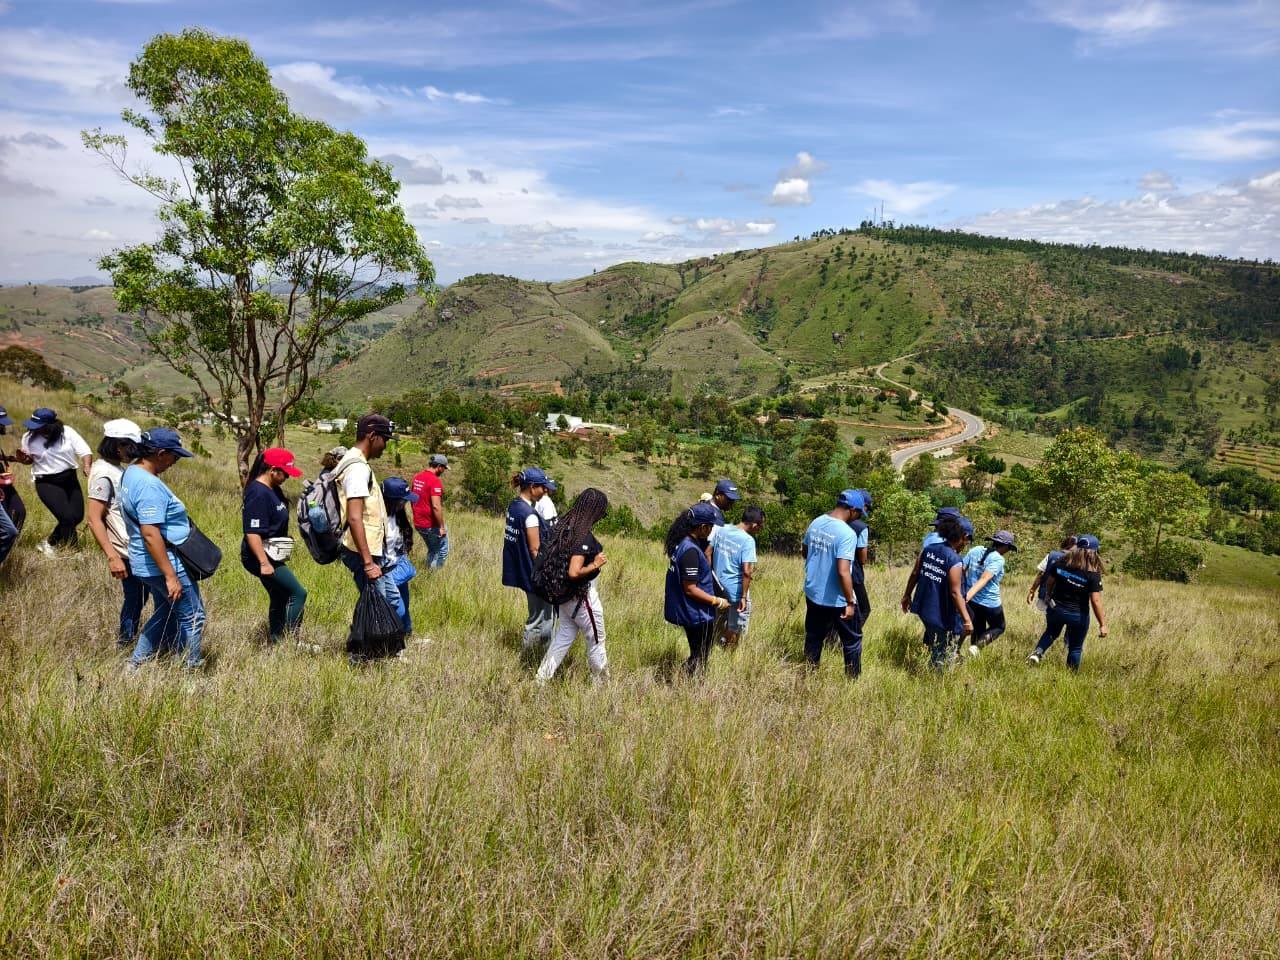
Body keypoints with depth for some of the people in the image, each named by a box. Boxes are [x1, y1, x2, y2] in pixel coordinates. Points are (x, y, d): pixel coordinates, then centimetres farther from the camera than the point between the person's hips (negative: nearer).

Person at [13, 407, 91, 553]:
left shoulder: (67, 432, -8)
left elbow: (85, 451, -7)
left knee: (78, 516, 5)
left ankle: (50, 544, 26)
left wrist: (87, 466, -25)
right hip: (47, 483, -3)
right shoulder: (29, 437, -7)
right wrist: (21, 458, -15)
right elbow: (28, 460, 7)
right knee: (67, 517, -15)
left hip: (70, 479, 3)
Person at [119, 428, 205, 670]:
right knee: (193, 617, 5)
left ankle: (136, 664, 27)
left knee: (165, 616, 22)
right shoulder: (149, 486, -25)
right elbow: (150, 534, -29)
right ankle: (191, 669, 14)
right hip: (165, 563, -10)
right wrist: (171, 576, -27)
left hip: (145, 564, 10)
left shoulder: (131, 472, 7)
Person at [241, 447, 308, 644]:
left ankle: (276, 642, 25)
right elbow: (252, 532, -24)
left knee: (279, 599, 16)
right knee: (298, 594, -8)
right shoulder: (258, 493, -20)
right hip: (261, 556, -10)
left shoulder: (273, 489, 10)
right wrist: (264, 563, -27)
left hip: (271, 555, 10)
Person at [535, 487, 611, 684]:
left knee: (564, 636, 21)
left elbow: (550, 555, 9)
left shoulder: (564, 526, -1)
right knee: (596, 640, 12)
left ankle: (542, 677, 25)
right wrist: (595, 565, -17)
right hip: (582, 595, -8)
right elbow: (574, 572, -32)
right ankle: (601, 681, 29)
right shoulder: (584, 536, -26)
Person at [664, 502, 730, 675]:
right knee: (699, 661, 4)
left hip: (690, 613, 9)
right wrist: (717, 602, -17)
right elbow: (690, 589, -24)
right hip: (699, 615, -9)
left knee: (696, 657, 20)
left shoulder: (681, 543, 3)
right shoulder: (691, 550, -25)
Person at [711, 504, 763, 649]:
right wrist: (744, 597, -19)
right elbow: (746, 572, -25)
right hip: (736, 590, -6)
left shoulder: (720, 529, -3)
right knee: (735, 628, 13)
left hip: (719, 586, 7)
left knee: (723, 622, 27)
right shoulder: (748, 540, -21)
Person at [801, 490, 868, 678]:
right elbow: (843, 572, -28)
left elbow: (804, 550, 16)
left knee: (813, 639, 19)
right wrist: (850, 602, -20)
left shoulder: (816, 523, -1)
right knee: (852, 641, 13)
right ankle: (852, 679, 22)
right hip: (837, 600, -7)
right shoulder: (847, 533, -24)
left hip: (813, 593, 7)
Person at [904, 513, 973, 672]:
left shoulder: (929, 549, 0)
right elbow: (955, 593, -23)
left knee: (932, 638, 28)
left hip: (924, 607, 7)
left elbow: (915, 574, 9)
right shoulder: (955, 561, -20)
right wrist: (967, 620, -20)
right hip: (943, 614, -7)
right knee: (945, 651, 7)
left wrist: (908, 595, 21)